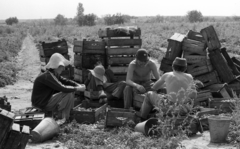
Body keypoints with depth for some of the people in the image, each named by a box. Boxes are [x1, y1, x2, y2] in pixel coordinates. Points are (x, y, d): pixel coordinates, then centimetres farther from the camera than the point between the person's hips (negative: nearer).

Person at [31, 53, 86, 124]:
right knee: (69, 94, -18)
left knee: (69, 91, 8)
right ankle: (64, 118, -6)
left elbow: (65, 81, 11)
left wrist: (78, 85, -5)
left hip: (47, 99, 10)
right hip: (42, 103, -10)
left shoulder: (54, 74, 6)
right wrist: (78, 89, -21)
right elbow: (63, 88, -31)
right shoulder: (47, 76, -26)